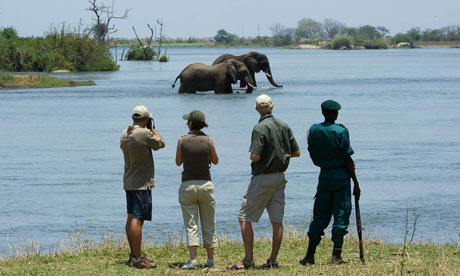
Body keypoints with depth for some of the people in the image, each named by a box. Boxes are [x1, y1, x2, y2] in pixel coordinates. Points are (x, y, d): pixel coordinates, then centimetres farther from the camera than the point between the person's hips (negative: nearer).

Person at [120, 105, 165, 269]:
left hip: (128, 182, 8)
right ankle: (137, 258, -10)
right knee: (137, 219, -9)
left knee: (131, 218, 13)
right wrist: (152, 129, 11)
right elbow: (161, 144, -3)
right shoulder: (145, 133, -17)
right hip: (142, 183, -8)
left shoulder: (124, 134, 7)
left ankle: (134, 255, 19)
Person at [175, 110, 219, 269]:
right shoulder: (208, 140, -5)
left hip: (187, 185, -1)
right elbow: (215, 161, 9)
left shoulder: (182, 141, -6)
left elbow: (178, 162, 6)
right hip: (206, 184, 1)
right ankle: (210, 259, 16)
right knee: (209, 225, 12)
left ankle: (192, 259, -13)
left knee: (190, 226, -1)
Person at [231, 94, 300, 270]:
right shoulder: (283, 126, 5)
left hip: (263, 178, -7)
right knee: (277, 221, 6)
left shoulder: (260, 128, -15)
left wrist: (251, 156, 1)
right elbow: (296, 152, 10)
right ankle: (273, 261, 7)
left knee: (245, 217, -1)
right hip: (280, 176, 7)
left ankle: (248, 260, -7)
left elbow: (255, 156, -22)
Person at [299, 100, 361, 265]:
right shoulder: (341, 131, -11)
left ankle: (310, 255, 11)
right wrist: (356, 183, -6)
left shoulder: (313, 131, 3)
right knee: (341, 215, 1)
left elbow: (313, 157, 9)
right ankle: (336, 256, -2)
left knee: (320, 216, 12)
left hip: (324, 175, 4)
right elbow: (347, 160, -10)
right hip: (341, 176, -4)